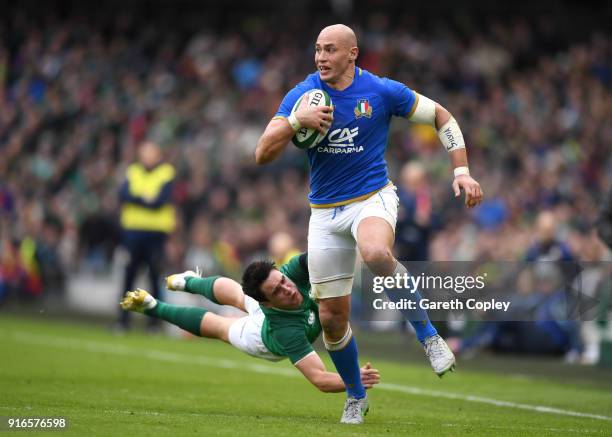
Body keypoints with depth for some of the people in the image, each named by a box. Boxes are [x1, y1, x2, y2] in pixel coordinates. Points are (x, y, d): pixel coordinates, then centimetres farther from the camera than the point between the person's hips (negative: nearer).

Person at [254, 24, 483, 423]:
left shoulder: (382, 91, -7)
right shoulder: (302, 95, -3)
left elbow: (442, 117, 6)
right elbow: (263, 155, -10)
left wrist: (461, 172, -3)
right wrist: (296, 121, -27)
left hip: (372, 198, -3)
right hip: (325, 211, 3)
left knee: (377, 255, -39)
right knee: (331, 317, 2)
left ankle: (427, 334, -19)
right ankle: (356, 396, 27)